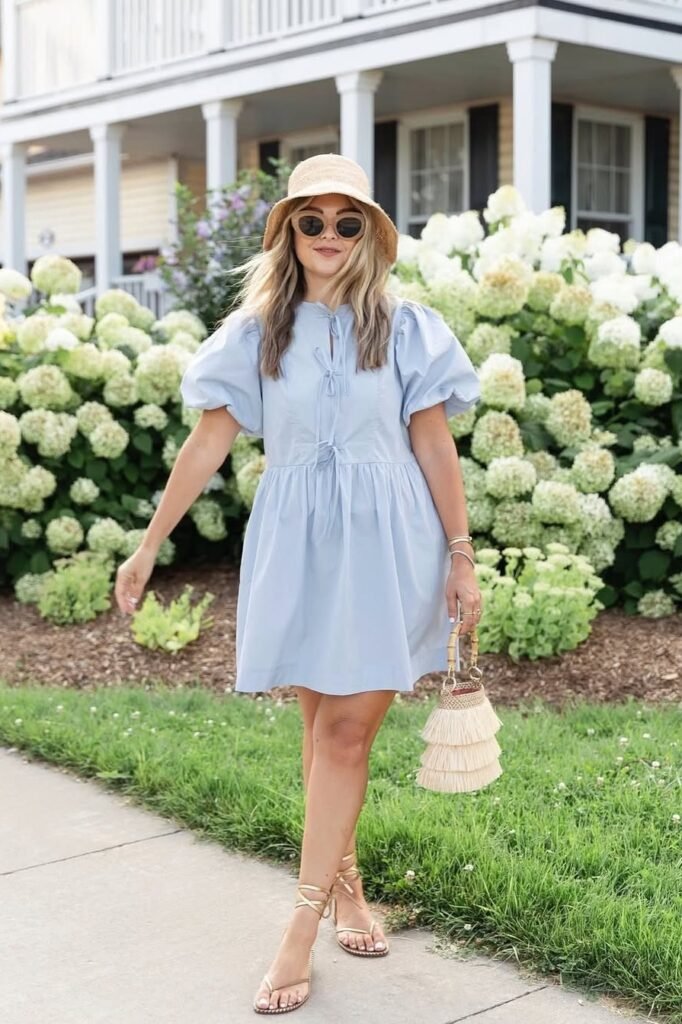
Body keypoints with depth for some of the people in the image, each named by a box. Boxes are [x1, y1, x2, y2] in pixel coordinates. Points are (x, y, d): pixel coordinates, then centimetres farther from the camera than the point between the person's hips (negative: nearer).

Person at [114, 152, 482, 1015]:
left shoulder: (403, 327, 1)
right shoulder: (256, 332, 4)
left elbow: (435, 446, 2)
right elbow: (209, 442, 5)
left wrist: (461, 558, -1)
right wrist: (149, 545, 4)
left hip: (384, 543, -1)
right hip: (296, 543, 2)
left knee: (347, 728, -5)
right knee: (322, 725, 8)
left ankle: (302, 926, 0)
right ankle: (344, 886, 25)